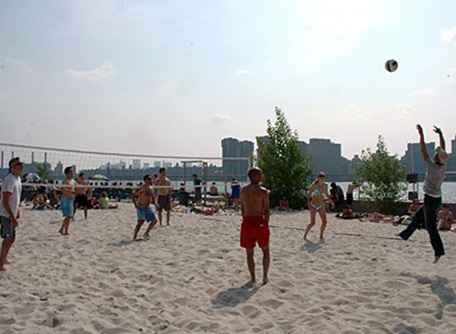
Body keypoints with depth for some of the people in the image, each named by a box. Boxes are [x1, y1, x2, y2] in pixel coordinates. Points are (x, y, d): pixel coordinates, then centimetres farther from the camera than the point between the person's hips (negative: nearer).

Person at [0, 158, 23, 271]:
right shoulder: (9, 180, -21)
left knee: (11, 238, 19)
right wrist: (12, 217, -25)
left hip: (12, 214, 9)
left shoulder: (18, 179, 8)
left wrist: (17, 211, 21)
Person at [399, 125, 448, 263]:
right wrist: (440, 134, 14)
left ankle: (439, 252, -3)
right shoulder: (444, 166, -2)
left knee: (431, 226, -4)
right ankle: (405, 235, 37)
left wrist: (421, 134, -20)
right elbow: (443, 148, 10)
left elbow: (424, 152, -23)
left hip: (430, 199, -9)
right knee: (417, 217, 22)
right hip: (437, 199, 9)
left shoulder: (433, 167, -22)